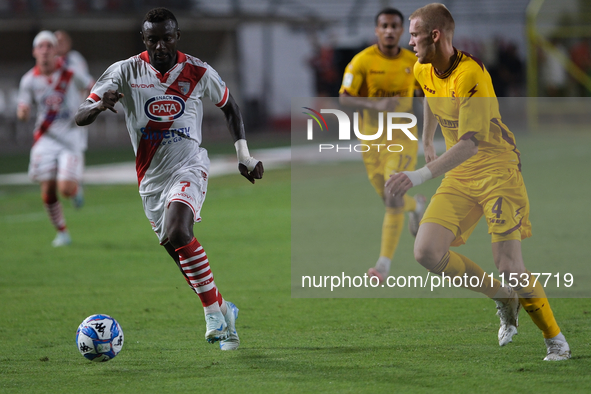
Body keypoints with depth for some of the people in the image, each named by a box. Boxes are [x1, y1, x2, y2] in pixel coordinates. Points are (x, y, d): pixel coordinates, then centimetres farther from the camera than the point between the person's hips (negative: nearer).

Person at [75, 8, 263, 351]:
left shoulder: (198, 73, -4)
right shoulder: (126, 72, -5)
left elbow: (229, 107, 15)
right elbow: (80, 117, -10)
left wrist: (245, 155, 9)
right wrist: (99, 105, -33)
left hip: (189, 168, -4)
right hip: (150, 177, 4)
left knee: (178, 233, -29)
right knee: (180, 250, 8)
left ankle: (215, 312, -19)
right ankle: (222, 310, 28)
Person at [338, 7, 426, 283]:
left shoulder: (413, 63, -1)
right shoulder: (362, 61, -10)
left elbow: (426, 92, 17)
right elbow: (344, 98, -14)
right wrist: (376, 105, -29)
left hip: (402, 137, -1)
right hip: (372, 138, 1)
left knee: (394, 200, -14)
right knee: (388, 200, 12)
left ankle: (384, 265, -11)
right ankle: (415, 206, 48)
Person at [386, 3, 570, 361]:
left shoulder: (471, 75, -23)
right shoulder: (423, 70, 2)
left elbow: (470, 143, -30)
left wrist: (420, 176, -37)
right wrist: (427, 142, 30)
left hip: (498, 169, -7)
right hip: (459, 176, 7)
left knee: (509, 266, -15)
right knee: (426, 251, -11)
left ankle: (556, 339, 5)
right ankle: (504, 299, 8)